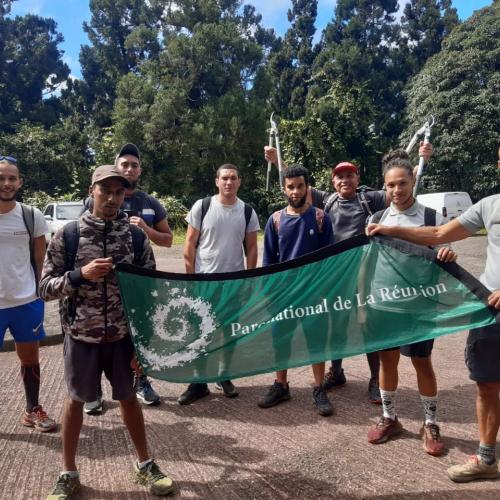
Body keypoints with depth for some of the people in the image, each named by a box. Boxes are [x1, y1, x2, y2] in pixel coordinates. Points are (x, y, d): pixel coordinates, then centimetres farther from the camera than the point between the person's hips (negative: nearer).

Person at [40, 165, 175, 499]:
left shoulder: (136, 237, -5)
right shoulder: (67, 235, -7)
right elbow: (46, 288, -4)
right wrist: (80, 275, -23)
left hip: (123, 335, 1)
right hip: (81, 336, 0)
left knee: (129, 398, 15)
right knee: (76, 400, 16)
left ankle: (145, 464, 35)